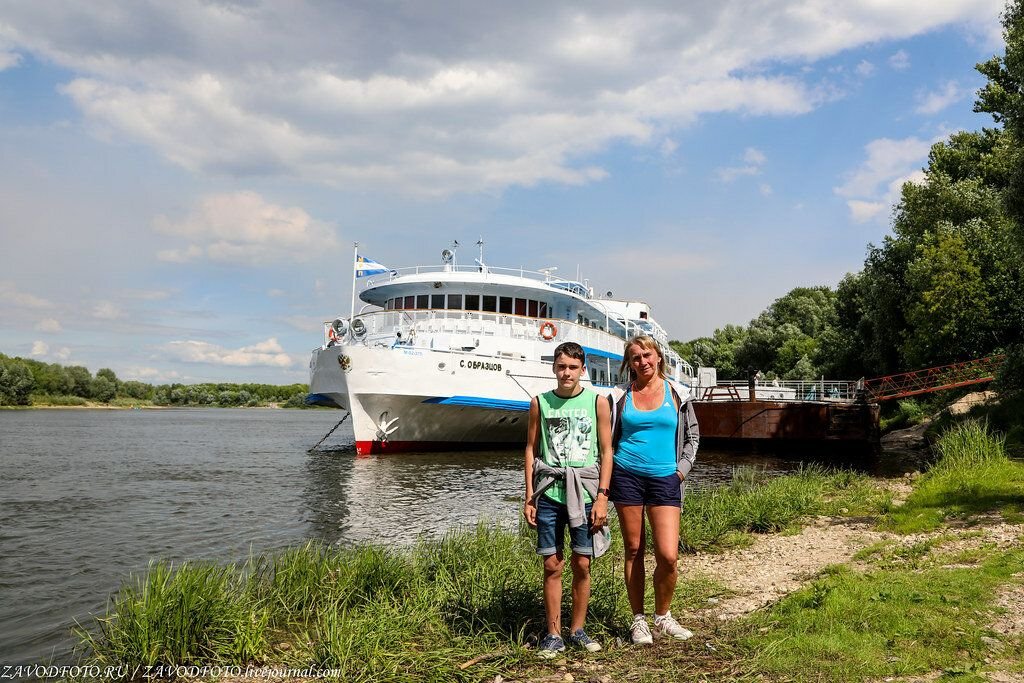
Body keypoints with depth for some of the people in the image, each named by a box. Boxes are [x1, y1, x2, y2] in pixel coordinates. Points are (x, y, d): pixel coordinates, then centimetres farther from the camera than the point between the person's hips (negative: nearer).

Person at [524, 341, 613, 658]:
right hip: (549, 493, 1)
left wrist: (602, 497, -4)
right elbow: (531, 450, 8)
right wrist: (529, 497, 4)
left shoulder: (597, 402, 3)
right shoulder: (540, 403, 6)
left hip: (584, 492, 0)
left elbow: (606, 451, 3)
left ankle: (578, 629, 20)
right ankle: (553, 634, 13)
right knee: (552, 565, 3)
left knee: (582, 564, 5)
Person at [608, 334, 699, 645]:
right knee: (633, 550, 6)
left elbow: (692, 435, 16)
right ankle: (638, 620, 20)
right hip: (627, 477, 0)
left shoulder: (677, 394, 6)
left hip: (665, 479, 0)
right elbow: (607, 439, 13)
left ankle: (663, 617, 15)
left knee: (668, 555, -8)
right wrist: (607, 475, 3)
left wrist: (683, 467, 3)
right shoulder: (620, 396, 4)